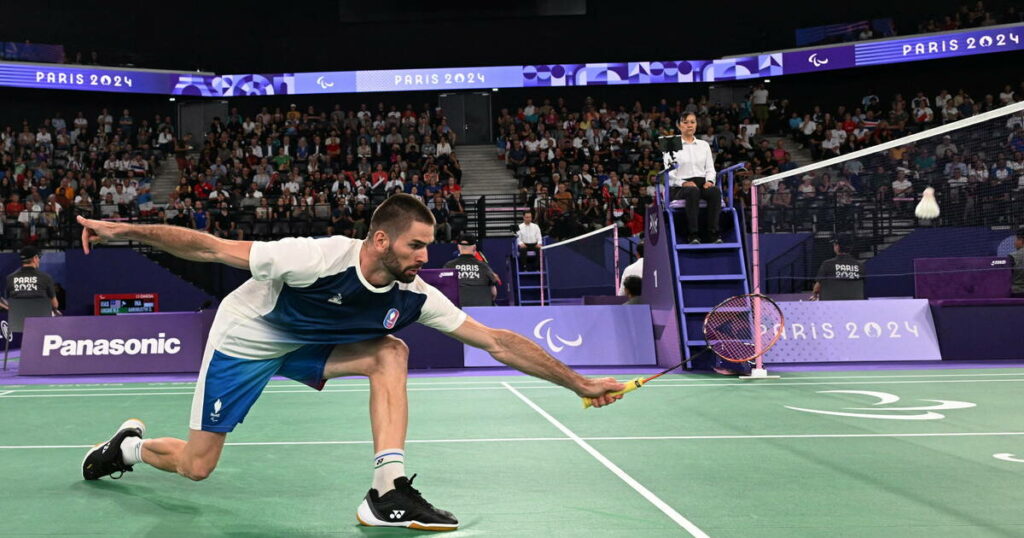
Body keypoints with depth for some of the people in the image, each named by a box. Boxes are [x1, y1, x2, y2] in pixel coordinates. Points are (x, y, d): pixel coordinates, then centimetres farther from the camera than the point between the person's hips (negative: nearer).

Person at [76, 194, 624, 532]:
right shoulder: (317, 257, -36)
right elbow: (210, 247, -28)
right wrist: (125, 230, -31)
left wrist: (581, 383, -20)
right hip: (244, 338, -4)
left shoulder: (414, 295, -21)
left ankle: (388, 492, -22)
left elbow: (497, 342, -19)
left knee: (390, 353, -20)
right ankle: (128, 445, 35)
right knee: (196, 466, 0)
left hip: (306, 345, 5)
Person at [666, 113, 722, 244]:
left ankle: (713, 233, -36)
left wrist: (709, 181, -6)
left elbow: (710, 168, 17)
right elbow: (669, 172, -2)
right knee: (693, 191, -40)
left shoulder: (704, 145, 22)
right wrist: (683, 183, -20)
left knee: (715, 190, -33)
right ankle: (693, 234, -39)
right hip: (679, 188, -3)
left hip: (703, 184, 3)